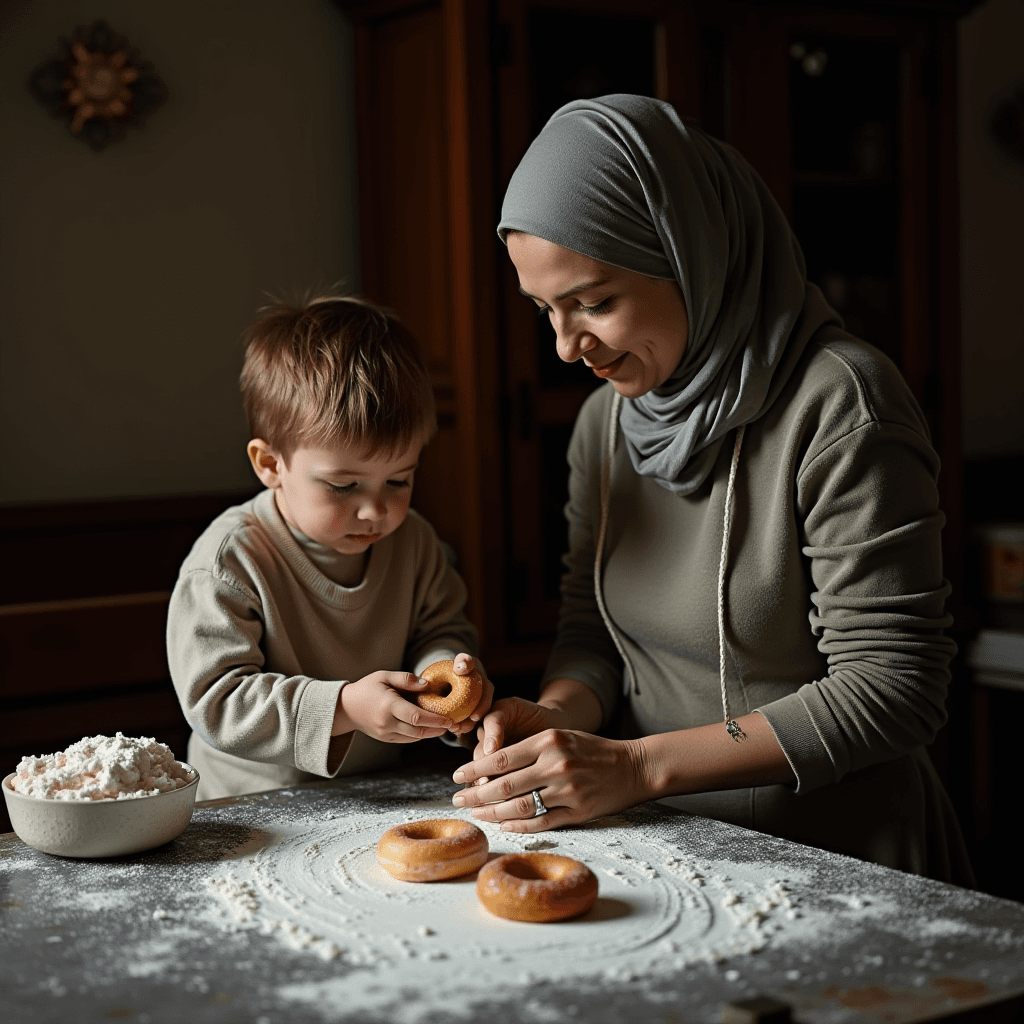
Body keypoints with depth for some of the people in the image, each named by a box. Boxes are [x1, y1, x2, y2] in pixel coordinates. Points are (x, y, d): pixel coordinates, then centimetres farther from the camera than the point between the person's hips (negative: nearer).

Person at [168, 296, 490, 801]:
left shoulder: (412, 542, 2)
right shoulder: (230, 561, -16)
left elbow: (439, 630, 13)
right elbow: (215, 703, -20)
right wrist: (344, 708, -30)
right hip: (253, 813, -5)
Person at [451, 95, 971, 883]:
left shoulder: (839, 405, -16)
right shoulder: (606, 418, 6)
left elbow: (891, 689, -17)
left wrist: (638, 764, -22)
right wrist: (555, 716, -11)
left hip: (835, 863, -6)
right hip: (668, 847, 6)